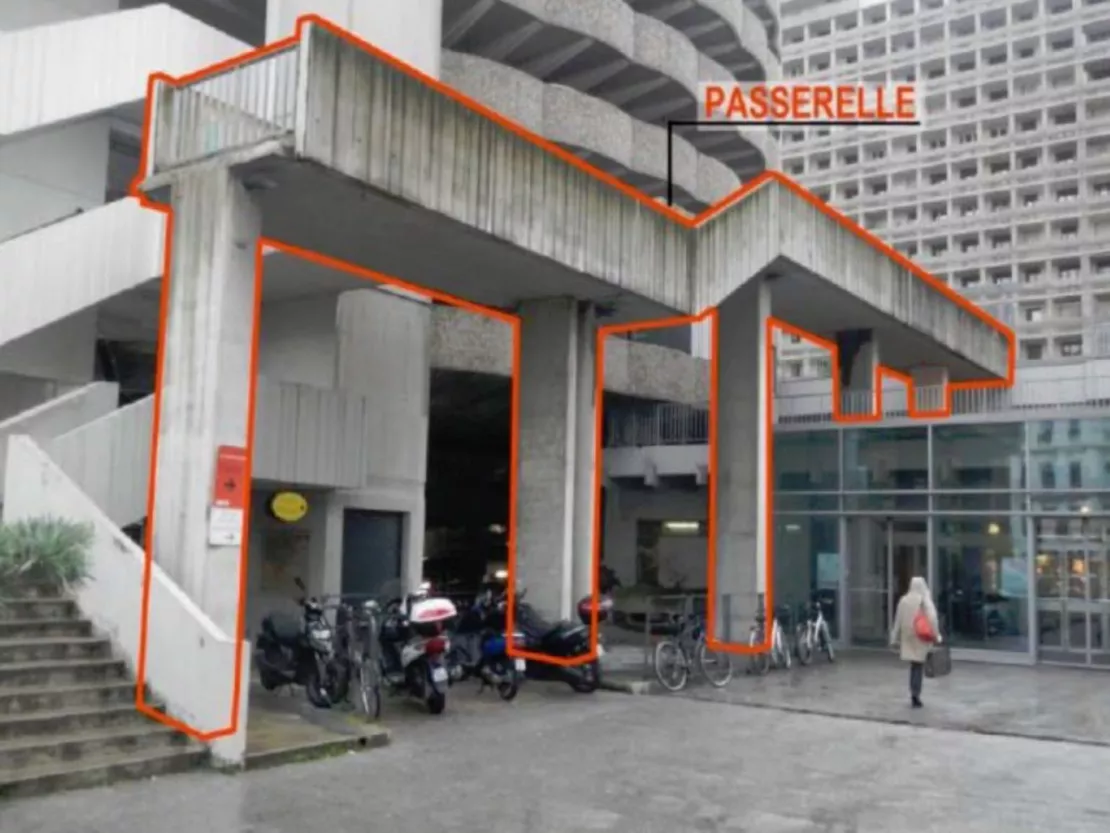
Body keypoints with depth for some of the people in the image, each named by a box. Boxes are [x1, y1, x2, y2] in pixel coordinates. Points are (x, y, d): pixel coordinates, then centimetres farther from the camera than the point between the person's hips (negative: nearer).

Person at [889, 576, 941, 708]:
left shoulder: (904, 600, 4)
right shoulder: (925, 600, -7)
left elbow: (898, 621, 7)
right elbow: (932, 619, -15)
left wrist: (895, 639, 13)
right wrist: (936, 637, -10)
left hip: (908, 638, 4)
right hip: (922, 637, -4)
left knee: (914, 666, 15)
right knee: (919, 667, 1)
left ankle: (914, 694, 16)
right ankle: (915, 694, -9)